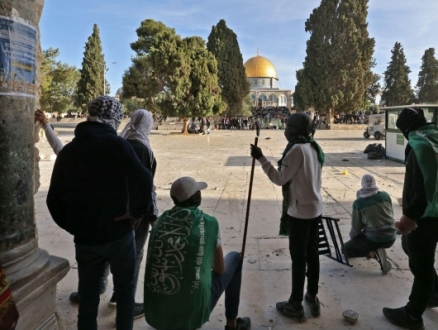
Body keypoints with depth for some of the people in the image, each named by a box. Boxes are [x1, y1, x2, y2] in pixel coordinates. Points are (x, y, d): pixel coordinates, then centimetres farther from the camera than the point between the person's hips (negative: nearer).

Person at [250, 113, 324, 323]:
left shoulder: (297, 149, -18)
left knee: (298, 258, 1)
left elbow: (280, 179, -18)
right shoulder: (314, 147, 9)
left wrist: (261, 158, -18)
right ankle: (312, 298, 28)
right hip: (315, 208, 9)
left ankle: (295, 306, 12)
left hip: (300, 211, -9)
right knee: (312, 254, 16)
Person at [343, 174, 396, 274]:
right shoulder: (385, 196, 0)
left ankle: (373, 253, -8)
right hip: (390, 238, 7)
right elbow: (391, 215, 13)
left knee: (346, 248, 13)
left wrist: (352, 236, 18)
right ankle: (377, 250, 17)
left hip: (373, 239, -6)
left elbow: (356, 227, -4)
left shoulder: (358, 203, -10)